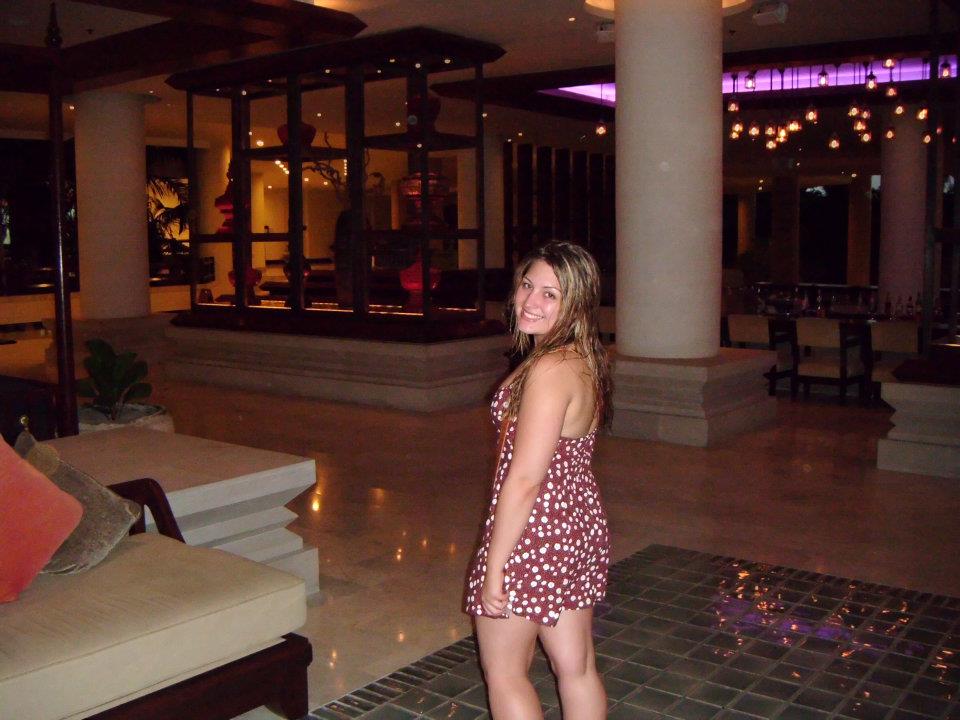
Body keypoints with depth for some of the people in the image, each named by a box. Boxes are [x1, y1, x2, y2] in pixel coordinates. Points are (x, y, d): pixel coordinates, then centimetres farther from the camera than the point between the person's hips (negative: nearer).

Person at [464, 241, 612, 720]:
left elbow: (524, 481, -24)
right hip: (580, 523, 9)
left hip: (533, 534, -9)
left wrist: (494, 566, -18)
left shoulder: (549, 370, -24)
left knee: (503, 673, 11)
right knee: (576, 668, 19)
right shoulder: (586, 360, 5)